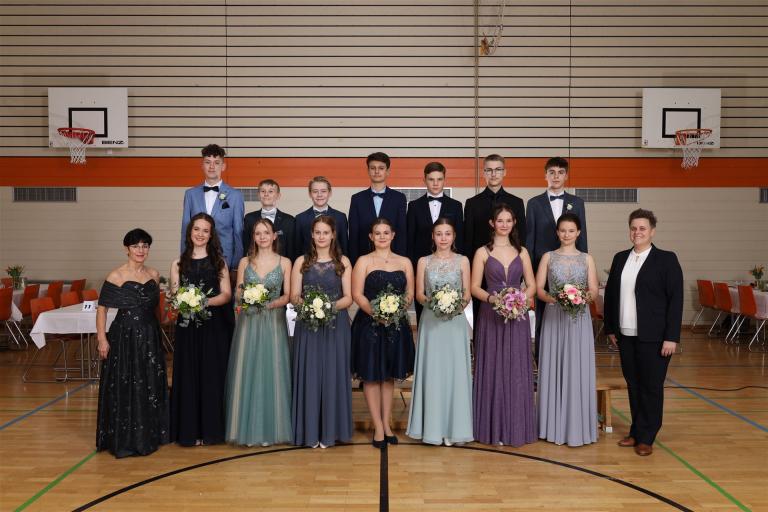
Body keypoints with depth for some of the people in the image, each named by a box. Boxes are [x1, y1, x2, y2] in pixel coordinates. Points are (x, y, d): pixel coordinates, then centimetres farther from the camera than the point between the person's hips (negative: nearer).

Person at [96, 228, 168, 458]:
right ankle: (125, 439, 14)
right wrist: (102, 340, -15)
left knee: (151, 385, 12)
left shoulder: (154, 274, 7)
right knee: (125, 388, 1)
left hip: (150, 336, 6)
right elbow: (102, 308, -10)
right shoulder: (116, 276, -9)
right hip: (125, 337, -6)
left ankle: (149, 435, 26)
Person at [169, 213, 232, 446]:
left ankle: (211, 429, 13)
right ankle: (190, 430, 11)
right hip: (188, 327, 1)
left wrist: (205, 302, -18)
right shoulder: (179, 263, 8)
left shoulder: (219, 261, 6)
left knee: (212, 376, 3)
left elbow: (226, 294, -1)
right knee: (188, 376, 2)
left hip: (215, 327, -1)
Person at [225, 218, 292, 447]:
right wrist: (244, 296, -15)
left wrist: (271, 303, -16)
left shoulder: (284, 262, 5)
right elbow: (237, 295, 6)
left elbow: (287, 295, 2)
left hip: (273, 322, -1)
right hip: (248, 322, 1)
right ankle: (249, 427, 10)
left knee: (272, 372, 0)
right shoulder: (245, 262, 9)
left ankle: (270, 428, 10)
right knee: (247, 372, 0)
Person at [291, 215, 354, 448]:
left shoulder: (343, 262, 5)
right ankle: (310, 431, 11)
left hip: (336, 326, 0)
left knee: (333, 374, 2)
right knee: (309, 375, 1)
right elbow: (294, 296, 2)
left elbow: (348, 298, 1)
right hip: (307, 326, 0)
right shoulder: (301, 262, 6)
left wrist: (331, 305, -18)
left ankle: (330, 430, 12)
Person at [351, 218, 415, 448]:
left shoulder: (404, 262, 10)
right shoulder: (363, 261, 1)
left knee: (389, 376, 11)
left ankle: (387, 423, 21)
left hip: (396, 325, 3)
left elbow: (410, 293, 5)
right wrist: (375, 312, -20)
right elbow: (357, 294, -6)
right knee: (371, 376, 1)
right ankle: (379, 427, 9)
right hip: (369, 325, -3)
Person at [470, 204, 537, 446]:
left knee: (517, 371, 4)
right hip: (491, 318, -2)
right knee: (493, 371, 2)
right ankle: (494, 428, 11)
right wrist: (492, 298, -19)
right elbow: (475, 287, -1)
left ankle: (517, 427, 14)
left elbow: (531, 285, 8)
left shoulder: (521, 252, 9)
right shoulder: (483, 252, 2)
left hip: (517, 317, 2)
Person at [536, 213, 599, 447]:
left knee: (578, 370, 0)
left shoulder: (587, 258, 8)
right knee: (553, 369, 2)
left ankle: (577, 426, 9)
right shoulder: (548, 257, 7)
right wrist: (553, 298, -17)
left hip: (579, 318, 0)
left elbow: (594, 290, 4)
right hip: (553, 317, 0)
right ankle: (554, 425, 12)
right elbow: (538, 289, 1)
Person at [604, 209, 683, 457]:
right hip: (625, 335, 5)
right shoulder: (620, 258, 9)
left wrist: (671, 337, -13)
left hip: (653, 337, -4)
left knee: (651, 387, 4)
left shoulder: (666, 259, -5)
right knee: (633, 385, 12)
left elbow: (675, 299, -9)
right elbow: (610, 293, 13)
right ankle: (636, 431, 24)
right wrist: (610, 328, 10)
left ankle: (646, 437, 15)